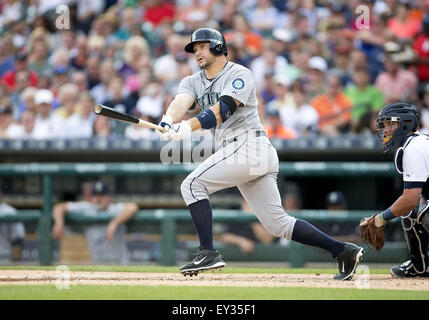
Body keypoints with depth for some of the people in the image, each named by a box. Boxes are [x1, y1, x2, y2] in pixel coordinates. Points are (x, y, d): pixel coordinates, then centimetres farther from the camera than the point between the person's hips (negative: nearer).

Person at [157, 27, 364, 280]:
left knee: (193, 185, -15)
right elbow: (181, 102, -4)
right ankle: (343, 251, 8)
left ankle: (208, 254, -16)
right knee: (278, 224, 6)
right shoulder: (193, 82, 18)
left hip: (248, 144, -8)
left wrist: (190, 126, -36)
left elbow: (224, 109, -20)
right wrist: (168, 123, -28)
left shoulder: (240, 75, -3)